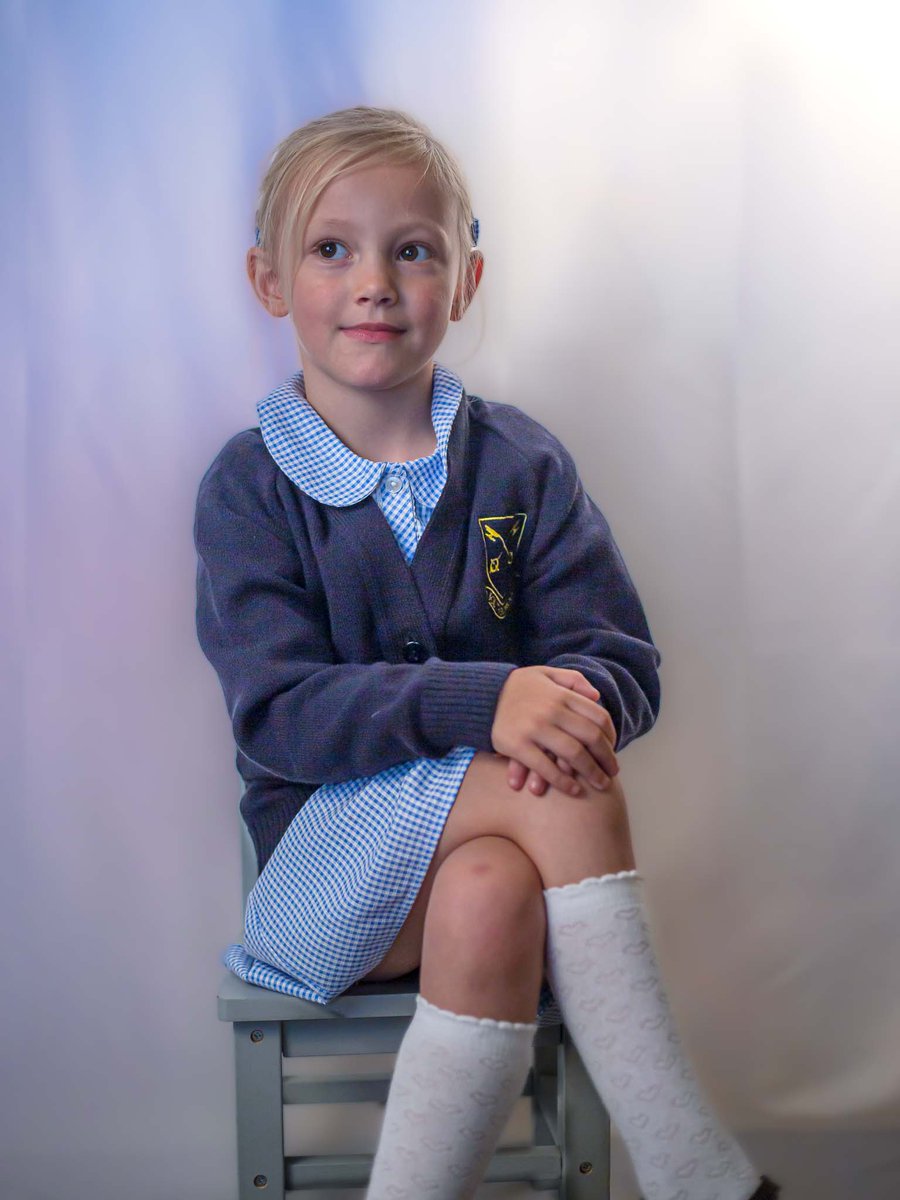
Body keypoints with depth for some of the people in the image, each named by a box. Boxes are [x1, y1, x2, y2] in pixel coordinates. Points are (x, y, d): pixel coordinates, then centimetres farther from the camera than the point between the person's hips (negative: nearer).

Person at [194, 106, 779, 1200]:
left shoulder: (522, 464, 3)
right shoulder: (249, 487, -2)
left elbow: (623, 665, 0)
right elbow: (277, 712, -14)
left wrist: (574, 703, -26)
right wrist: (484, 700, -29)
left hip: (499, 837, 2)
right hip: (331, 842, -2)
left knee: (489, 899, -34)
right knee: (571, 794, -29)